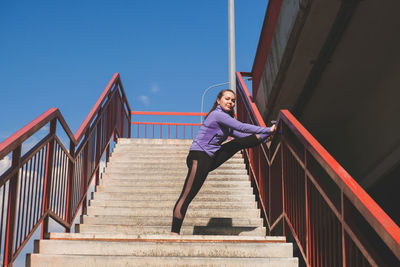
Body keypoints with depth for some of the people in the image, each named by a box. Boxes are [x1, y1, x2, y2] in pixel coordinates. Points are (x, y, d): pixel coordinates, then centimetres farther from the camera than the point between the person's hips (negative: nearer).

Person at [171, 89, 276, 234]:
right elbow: (243, 127, -14)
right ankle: (174, 232, -10)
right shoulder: (218, 115, -11)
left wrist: (266, 135, 19)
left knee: (238, 144, 11)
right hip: (199, 158, -9)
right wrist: (268, 130, -9)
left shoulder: (225, 120, 18)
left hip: (212, 159, 9)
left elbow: (240, 135, 22)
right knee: (186, 197, -11)